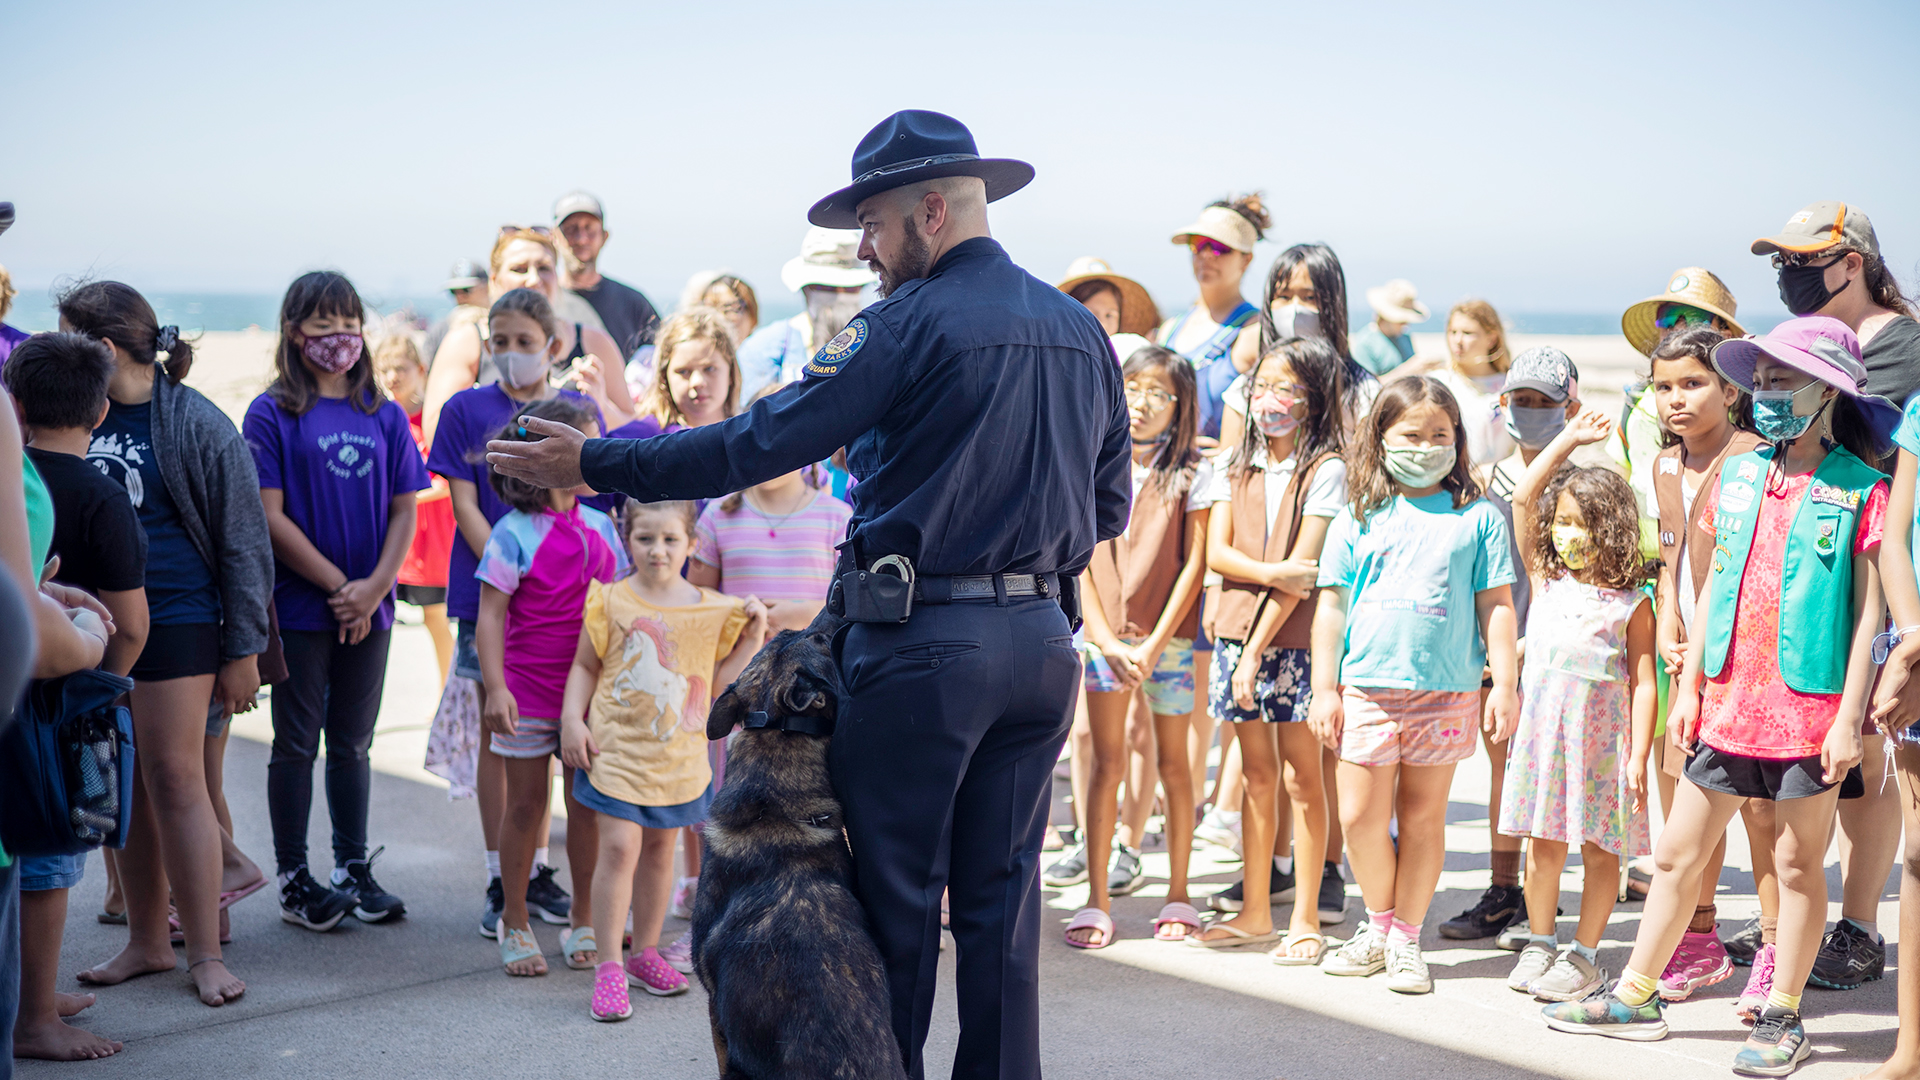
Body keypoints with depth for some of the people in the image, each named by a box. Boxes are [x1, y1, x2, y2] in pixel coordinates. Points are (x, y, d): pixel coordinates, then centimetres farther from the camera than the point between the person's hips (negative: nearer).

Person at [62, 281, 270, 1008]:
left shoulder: (196, 425, -8)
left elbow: (243, 542, -5)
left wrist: (244, 649, -7)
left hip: (175, 624, -5)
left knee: (175, 781, -4)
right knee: (123, 787, 10)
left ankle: (206, 954, 4)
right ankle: (147, 943, 21)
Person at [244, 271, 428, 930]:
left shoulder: (384, 416, 8)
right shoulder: (272, 414, -4)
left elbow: (403, 512, 5)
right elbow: (270, 518, -9)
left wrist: (373, 589, -9)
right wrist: (337, 586, -12)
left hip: (369, 610, 4)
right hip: (299, 606, -3)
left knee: (352, 744, 12)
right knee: (296, 744, 4)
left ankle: (354, 869, 22)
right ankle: (294, 880, 13)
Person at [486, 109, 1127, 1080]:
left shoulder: (914, 322, -12)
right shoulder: (1081, 329, 10)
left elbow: (756, 444, -14)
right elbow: (1109, 507, 17)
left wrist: (596, 465, -6)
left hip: (926, 647, -7)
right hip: (1043, 639, 7)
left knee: (895, 898, 6)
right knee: (1002, 899, 13)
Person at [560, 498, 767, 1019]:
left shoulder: (712, 609, 3)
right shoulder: (610, 601, -3)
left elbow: (718, 683, 7)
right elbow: (585, 666, 4)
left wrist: (753, 637, -2)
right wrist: (572, 721, -7)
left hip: (679, 755, 3)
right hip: (617, 747, -3)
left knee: (658, 848, 14)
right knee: (619, 846, -11)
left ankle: (645, 953, 28)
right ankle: (609, 967, -5)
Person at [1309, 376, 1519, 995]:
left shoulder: (1476, 517, 5)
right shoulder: (1358, 519, 7)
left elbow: (1496, 606, 6)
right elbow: (1332, 606, 8)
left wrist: (1505, 683, 0)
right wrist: (1324, 688, 3)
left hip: (1447, 691, -1)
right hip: (1368, 687, 1)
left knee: (1423, 815, 6)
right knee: (1360, 817, -1)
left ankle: (1406, 938, 17)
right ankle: (1380, 921, 21)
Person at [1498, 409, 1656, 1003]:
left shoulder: (1631, 603, -1)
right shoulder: (1545, 579, 9)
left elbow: (1642, 682, -3)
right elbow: (1524, 497, 2)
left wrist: (1639, 755, -9)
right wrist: (1568, 439, 2)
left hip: (1602, 727, -3)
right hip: (1542, 722, 3)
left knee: (1598, 846, 4)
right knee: (1544, 841, 7)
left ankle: (1585, 956, 13)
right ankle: (1540, 944, 20)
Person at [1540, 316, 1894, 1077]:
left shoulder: (1861, 493, -6)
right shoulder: (1739, 477, 8)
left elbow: (1869, 613, -7)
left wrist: (1849, 716, -11)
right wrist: (1689, 687, 10)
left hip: (1809, 710, -5)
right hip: (1729, 702, 5)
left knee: (1798, 861, 6)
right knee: (1679, 851, 10)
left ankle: (1782, 1017, 18)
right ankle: (1635, 997, 21)